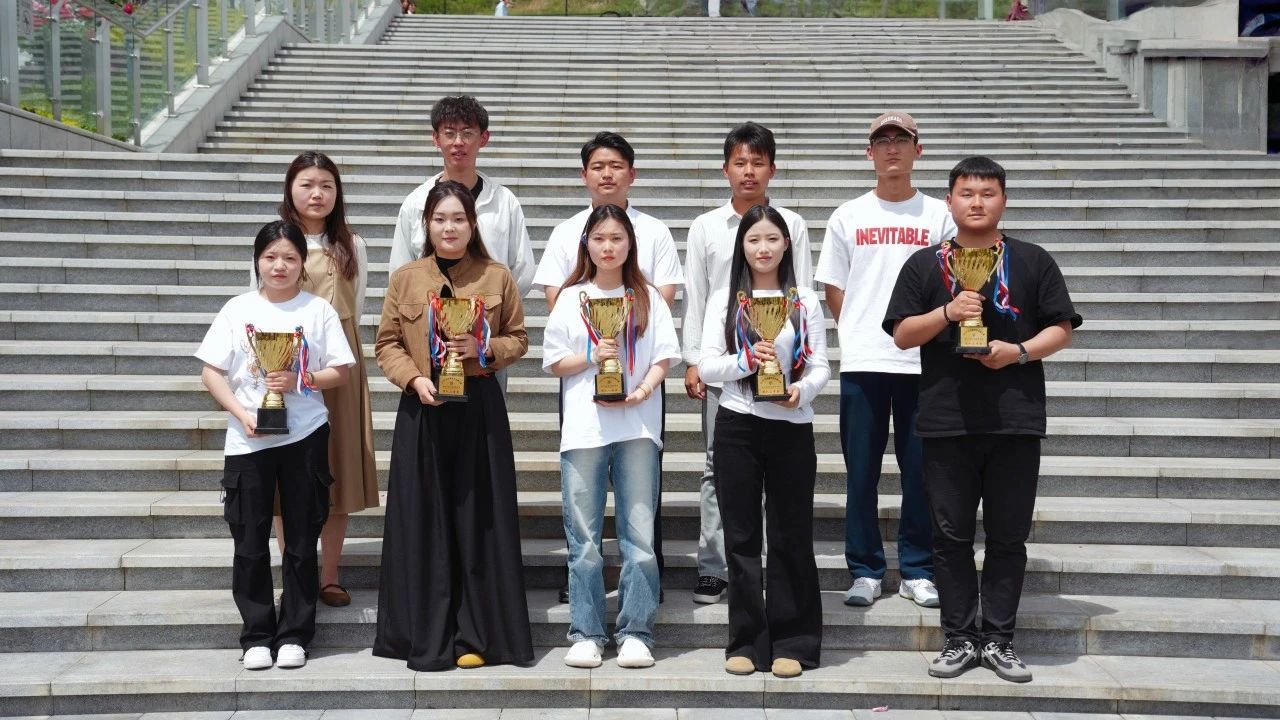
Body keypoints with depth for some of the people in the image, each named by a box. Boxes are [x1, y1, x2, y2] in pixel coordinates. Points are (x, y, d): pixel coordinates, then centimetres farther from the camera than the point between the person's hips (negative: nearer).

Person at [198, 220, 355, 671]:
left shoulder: (318, 310, 2)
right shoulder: (238, 310, 3)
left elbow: (341, 371, 2)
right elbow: (211, 372, 2)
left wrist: (302, 380, -15)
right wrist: (242, 413, -12)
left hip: (304, 437, 0)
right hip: (248, 440, 1)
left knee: (301, 540, 5)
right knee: (250, 541, 5)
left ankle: (294, 634, 16)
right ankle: (257, 636, 16)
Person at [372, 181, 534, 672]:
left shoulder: (497, 277, 4)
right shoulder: (405, 279, 5)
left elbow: (518, 339, 8)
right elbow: (386, 344, 6)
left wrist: (483, 348, -11)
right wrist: (415, 378, -11)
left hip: (480, 409, 0)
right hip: (421, 410, 1)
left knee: (478, 519, 2)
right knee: (422, 520, 3)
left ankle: (476, 636, 11)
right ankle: (426, 635, 14)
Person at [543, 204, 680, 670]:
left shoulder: (648, 298, 11)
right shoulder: (572, 298, 11)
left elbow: (664, 356, 6)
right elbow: (553, 361, 9)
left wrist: (642, 391, -11)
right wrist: (592, 356, -9)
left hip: (637, 426, 0)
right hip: (583, 428, 0)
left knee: (639, 535, -2)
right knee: (584, 538, 1)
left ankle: (636, 633, 5)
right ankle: (586, 634, 9)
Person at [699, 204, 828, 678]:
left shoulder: (805, 302, 6)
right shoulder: (724, 300, 6)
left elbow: (821, 367, 3)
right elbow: (707, 367, 0)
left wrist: (801, 391, -18)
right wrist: (747, 360, -17)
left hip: (791, 427, 0)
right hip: (737, 426, 0)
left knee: (791, 535, 4)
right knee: (741, 535, 4)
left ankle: (791, 642, 11)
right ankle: (746, 641, 12)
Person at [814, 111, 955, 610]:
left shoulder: (938, 216, 7)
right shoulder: (848, 216, 9)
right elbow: (833, 289, 11)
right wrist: (858, 335, 4)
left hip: (923, 361, 0)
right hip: (861, 362, 0)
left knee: (920, 470, 3)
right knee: (861, 471, 3)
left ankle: (917, 571, 14)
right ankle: (865, 571, 12)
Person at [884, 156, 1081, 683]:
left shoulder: (1033, 262, 7)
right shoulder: (925, 264, 7)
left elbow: (1061, 329, 6)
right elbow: (902, 335, 4)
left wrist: (1020, 351, -12)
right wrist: (947, 312, -12)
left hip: (1015, 421, 0)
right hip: (946, 420, 0)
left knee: (1008, 536, 5)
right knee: (951, 535, 5)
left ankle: (998, 639, 15)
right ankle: (959, 638, 14)